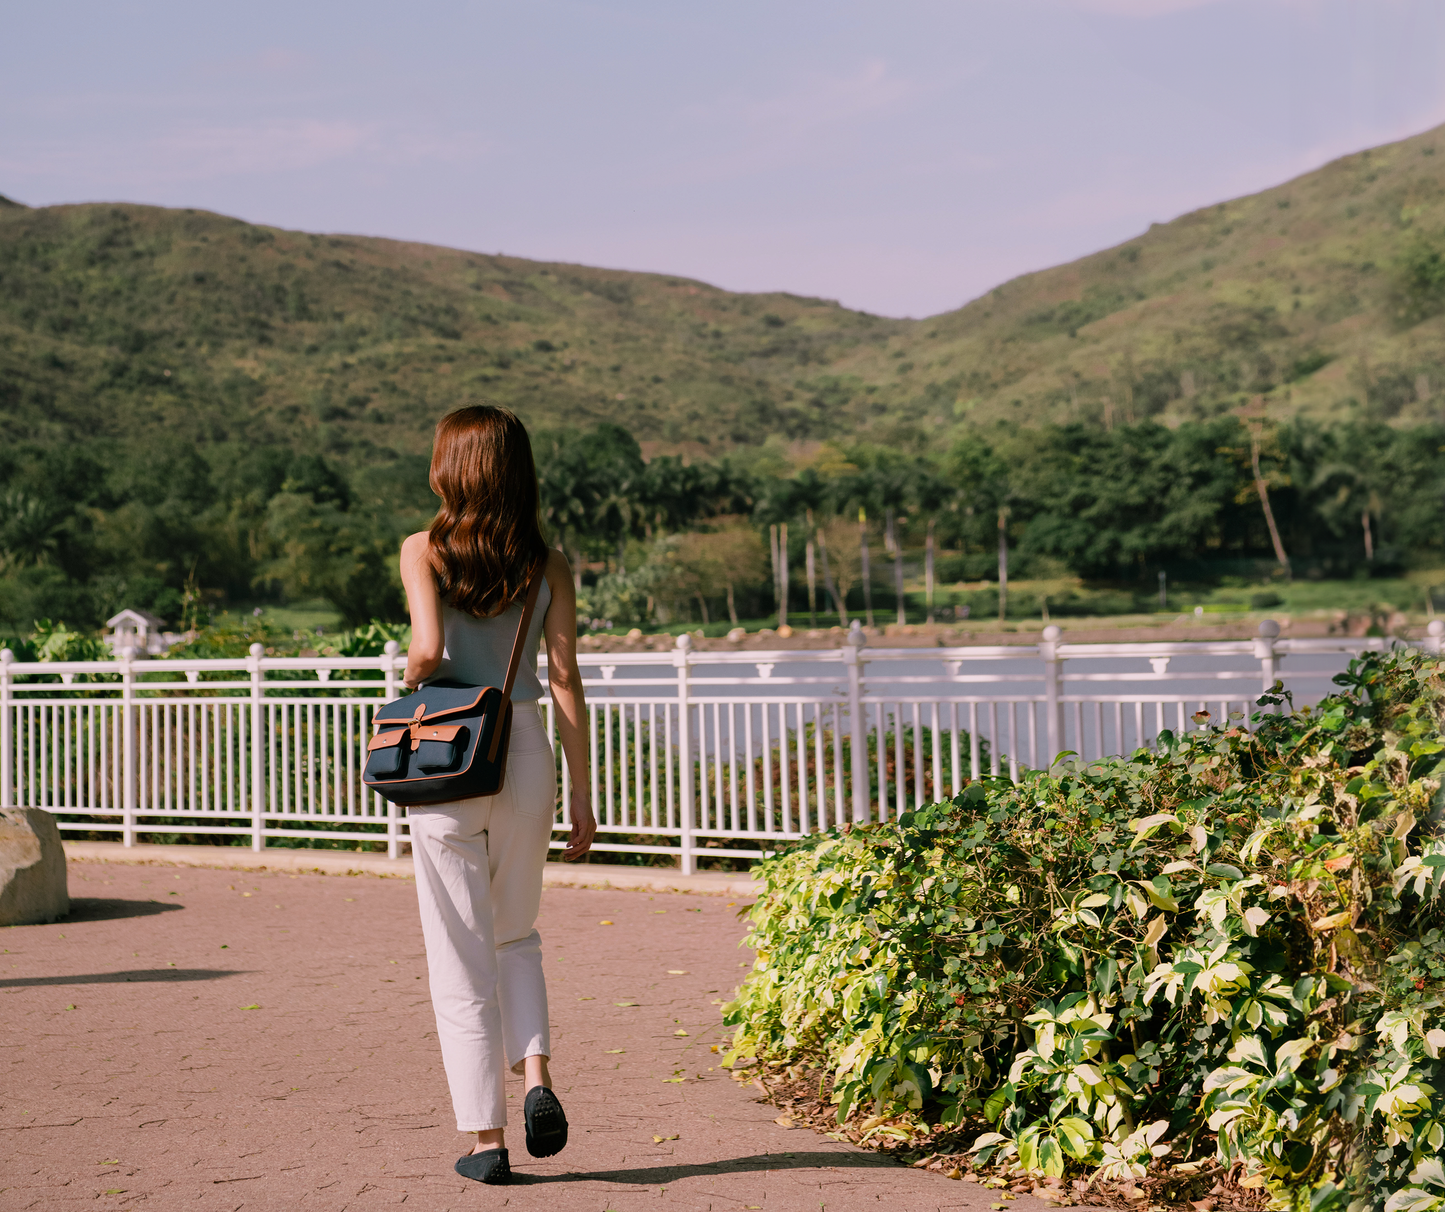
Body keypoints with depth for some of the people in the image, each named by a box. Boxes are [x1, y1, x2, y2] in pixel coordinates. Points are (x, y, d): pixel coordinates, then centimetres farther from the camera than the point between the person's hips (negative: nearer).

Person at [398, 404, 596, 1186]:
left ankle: (485, 1139, 9)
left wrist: (412, 686, 5)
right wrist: (582, 794, 3)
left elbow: (427, 649, -19)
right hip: (527, 753, 2)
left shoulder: (425, 551, -5)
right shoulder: (548, 564, 2)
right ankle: (536, 1076, 0)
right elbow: (565, 680, -1)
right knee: (516, 936, 22)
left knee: (462, 957, 7)